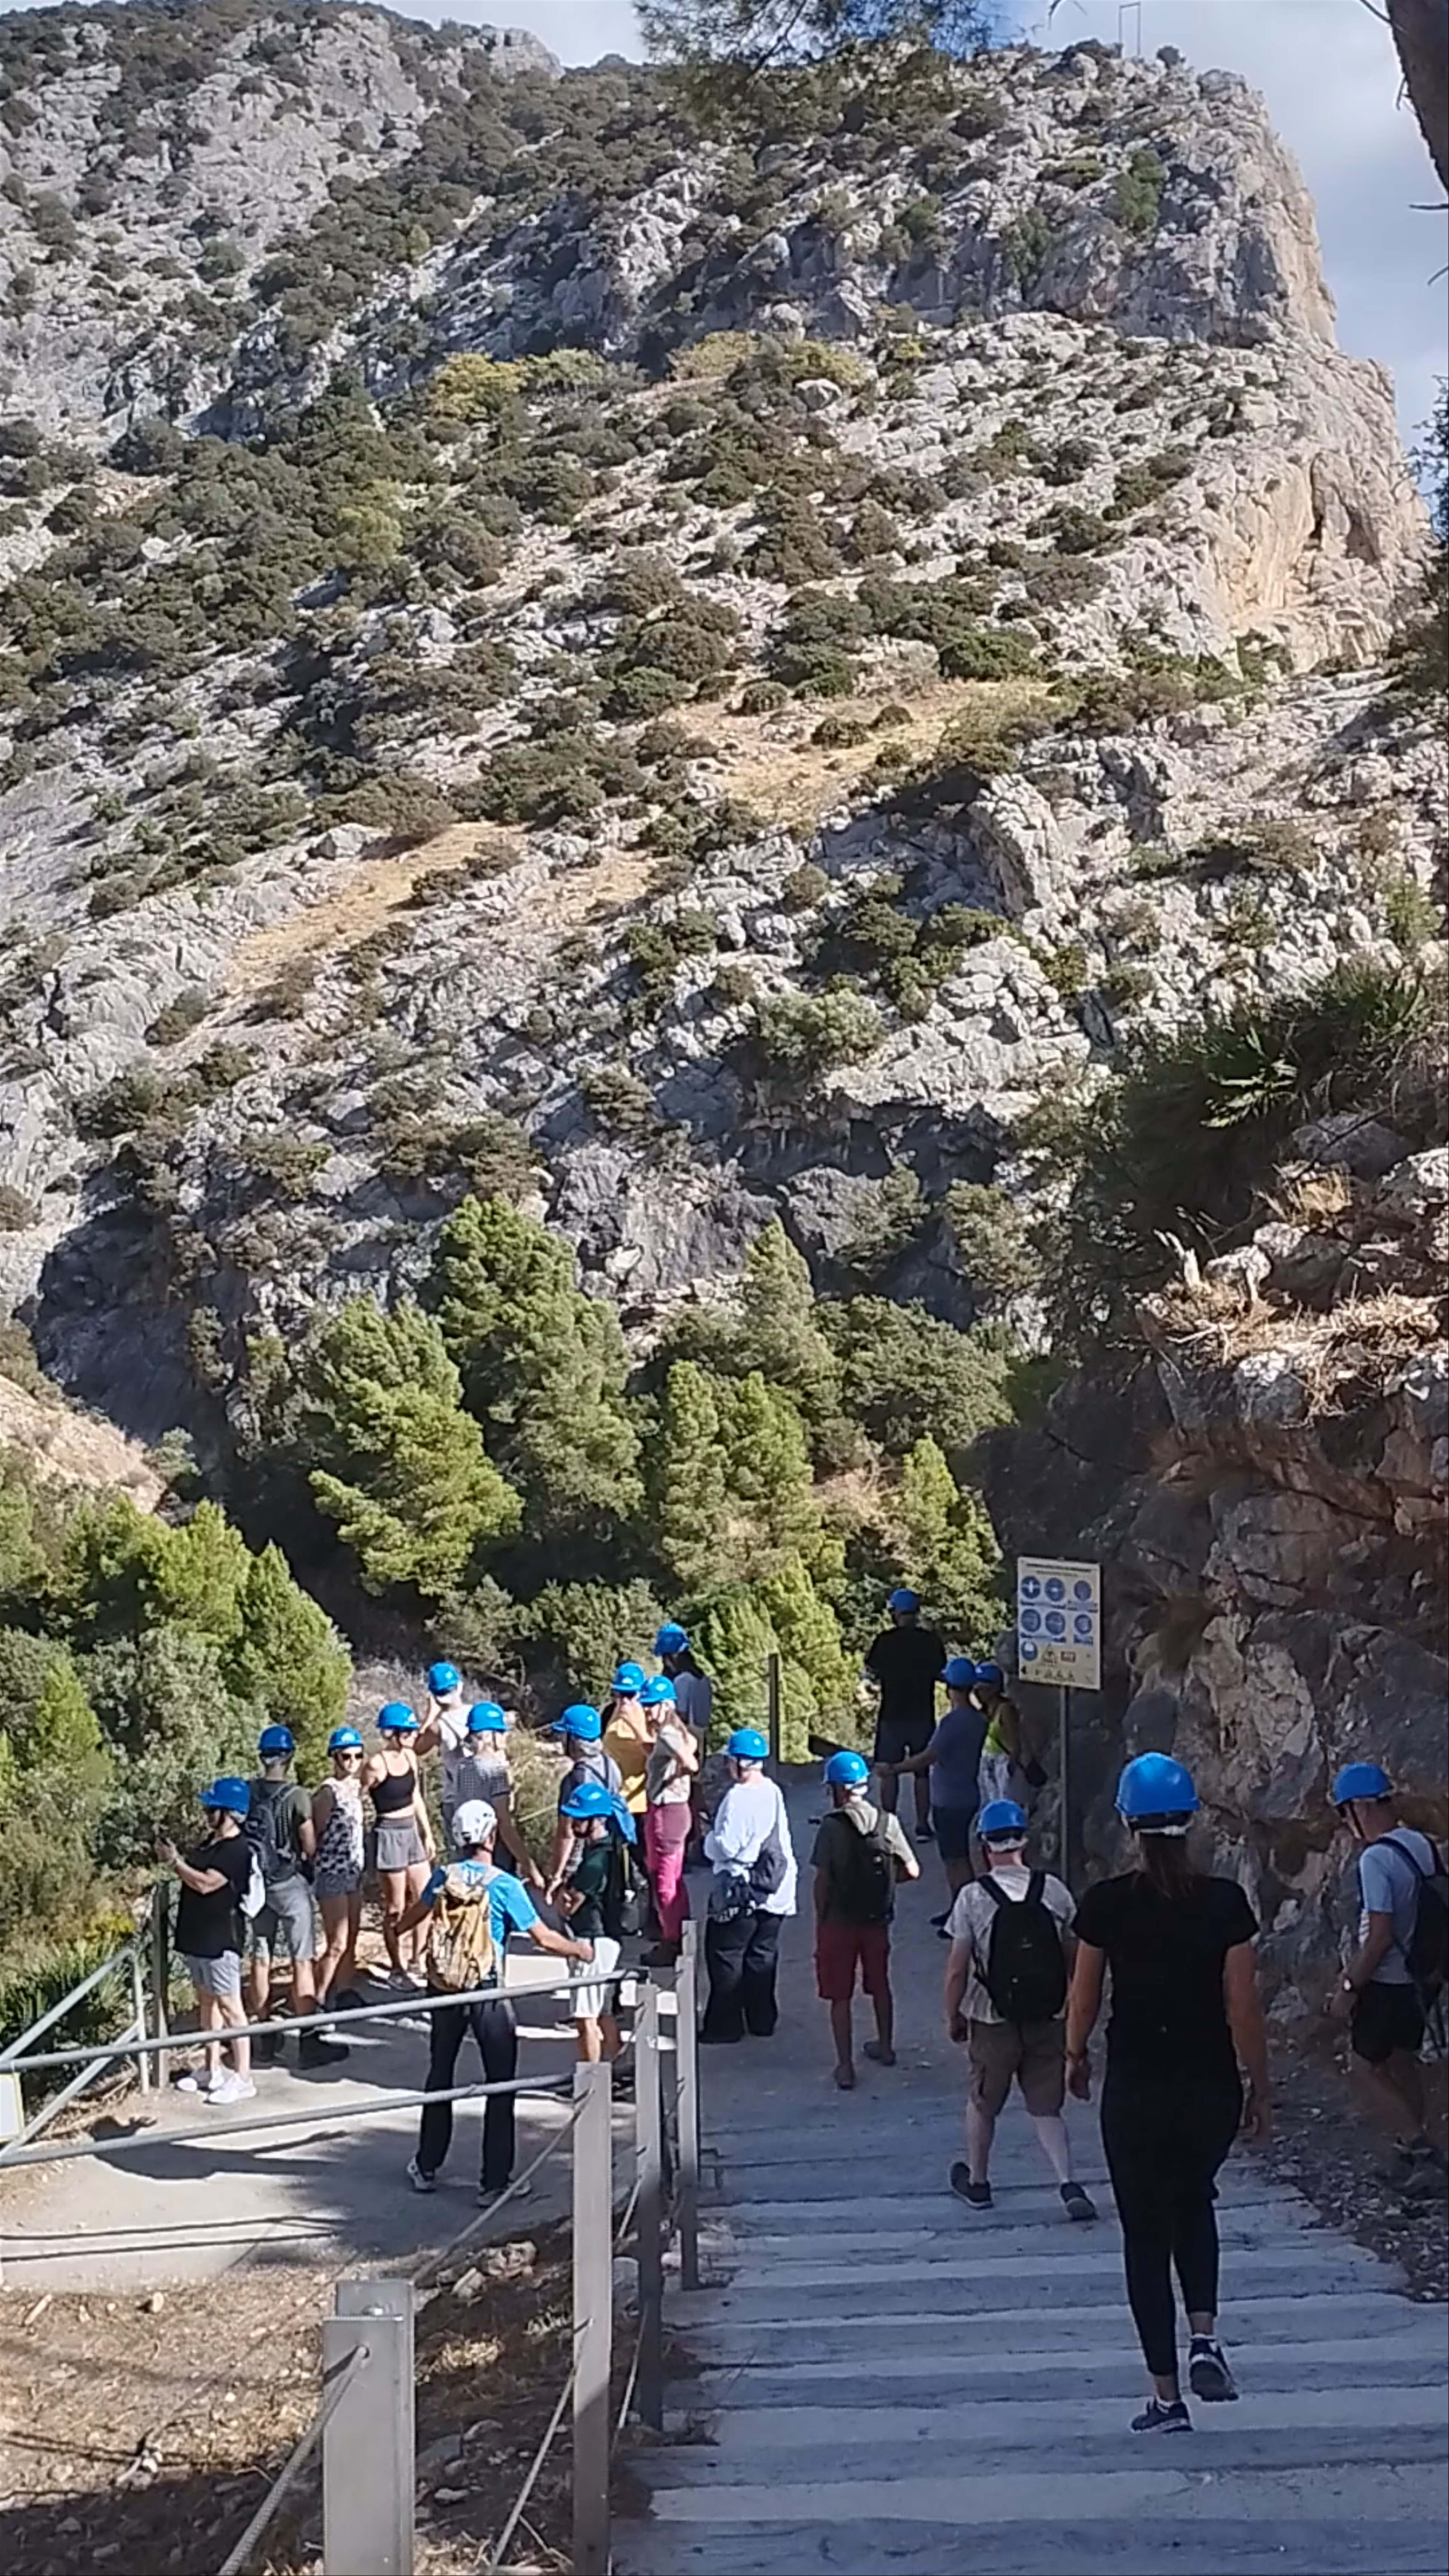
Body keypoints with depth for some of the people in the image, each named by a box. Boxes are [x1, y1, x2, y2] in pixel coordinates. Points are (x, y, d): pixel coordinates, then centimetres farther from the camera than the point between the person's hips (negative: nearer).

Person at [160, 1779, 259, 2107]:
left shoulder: (237, 1850, -19)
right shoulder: (211, 1842, 12)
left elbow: (205, 1883, -25)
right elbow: (195, 1874, 20)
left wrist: (175, 1862, -16)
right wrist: (175, 1858, 5)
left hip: (220, 1938, -10)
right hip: (198, 1935, 10)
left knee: (228, 2005, -5)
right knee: (206, 2002, 17)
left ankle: (242, 2078, -1)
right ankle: (213, 2070, 27)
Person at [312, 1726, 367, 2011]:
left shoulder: (356, 1787, 8)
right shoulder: (328, 1792, -17)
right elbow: (313, 1835, -15)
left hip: (354, 1872, 8)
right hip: (332, 1874, -8)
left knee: (351, 1940, 15)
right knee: (337, 1945, -8)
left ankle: (344, 1990, 26)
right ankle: (318, 2000, -1)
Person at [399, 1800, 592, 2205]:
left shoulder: (444, 1878, -2)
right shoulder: (503, 1885, -15)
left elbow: (411, 1918, 18)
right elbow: (543, 1938, -12)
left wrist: (397, 1928, 42)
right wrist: (580, 1951, 7)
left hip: (445, 1993, 4)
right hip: (488, 1996, -4)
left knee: (440, 2076, 20)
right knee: (501, 2085, 6)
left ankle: (427, 2169, 29)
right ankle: (494, 2182, 5)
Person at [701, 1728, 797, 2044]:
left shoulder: (738, 1797, -20)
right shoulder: (774, 1793, 5)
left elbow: (724, 1847, -21)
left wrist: (709, 1839, -1)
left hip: (741, 1891, -8)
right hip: (776, 1889, 8)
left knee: (725, 1955, 2)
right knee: (762, 1954, 17)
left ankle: (725, 2024, 5)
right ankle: (762, 2020, 23)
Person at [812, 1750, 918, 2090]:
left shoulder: (832, 1825, -16)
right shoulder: (887, 1821, -6)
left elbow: (823, 1880, -15)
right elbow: (912, 1870, -5)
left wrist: (820, 1919, -2)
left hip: (839, 1921, -4)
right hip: (877, 1919, 4)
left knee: (840, 1997, 6)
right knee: (880, 1986, 23)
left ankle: (845, 2066, 8)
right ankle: (885, 2046, 40)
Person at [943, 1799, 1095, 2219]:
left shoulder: (973, 1898, -12)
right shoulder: (1054, 1891, -4)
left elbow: (958, 1969, -10)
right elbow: (1071, 1956, 5)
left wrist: (953, 2016, 4)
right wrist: (1070, 2008, 19)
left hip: (994, 2022, -2)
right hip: (1049, 2020, 2)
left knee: (983, 2104, 19)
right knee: (1046, 2108, 12)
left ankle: (976, 2182, 34)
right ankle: (1069, 2183, -6)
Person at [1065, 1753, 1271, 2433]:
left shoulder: (1106, 1904, -10)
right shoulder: (1225, 1902, -10)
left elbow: (1083, 2000, 0)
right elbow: (1244, 2009, -7)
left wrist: (1075, 2058, 19)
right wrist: (1260, 2088, 6)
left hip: (1135, 2090, -1)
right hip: (1211, 2089, 1)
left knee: (1146, 2232, 11)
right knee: (1194, 2202, 28)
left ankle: (1167, 2397, 13)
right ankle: (1205, 2337, 9)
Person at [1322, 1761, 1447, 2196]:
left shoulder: (1376, 1859, -24)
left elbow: (1380, 1936, -25)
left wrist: (1350, 1989, -15)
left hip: (1387, 1983, -8)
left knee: (1367, 2069, 6)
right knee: (1403, 2065, 19)